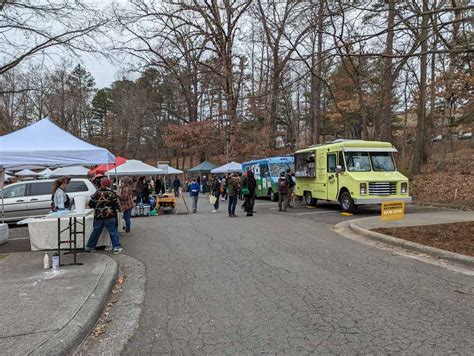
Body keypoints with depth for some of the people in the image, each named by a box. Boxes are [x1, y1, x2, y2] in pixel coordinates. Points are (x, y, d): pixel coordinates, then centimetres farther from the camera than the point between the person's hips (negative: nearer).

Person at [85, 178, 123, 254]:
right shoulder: (111, 193, -10)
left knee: (95, 231, 15)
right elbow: (117, 204, -6)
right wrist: (119, 209, 14)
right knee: (113, 231, 4)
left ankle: (90, 247, 23)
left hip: (98, 216, 4)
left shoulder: (96, 194, 0)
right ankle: (116, 247, 1)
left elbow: (90, 204, 5)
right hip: (110, 216, -3)